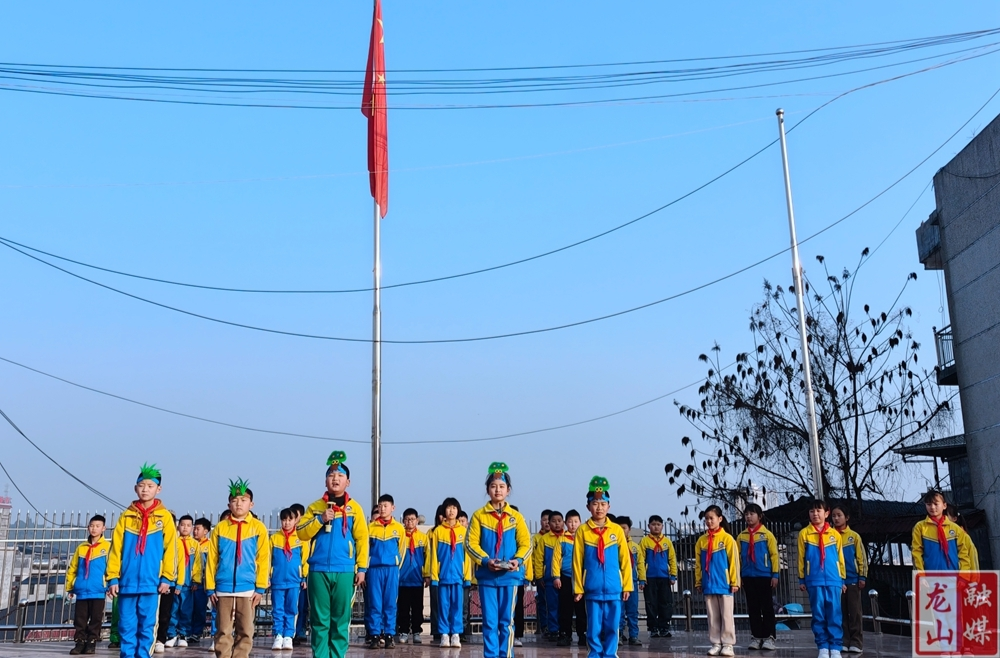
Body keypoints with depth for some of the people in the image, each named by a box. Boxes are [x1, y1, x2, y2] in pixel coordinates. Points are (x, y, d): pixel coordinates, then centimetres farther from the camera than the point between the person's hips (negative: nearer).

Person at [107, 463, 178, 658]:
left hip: (151, 582, -2)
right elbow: (116, 549, 6)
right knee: (126, 625, 5)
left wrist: (167, 578, -6)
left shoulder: (164, 516, 2)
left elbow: (170, 549, 0)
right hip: (127, 582, 2)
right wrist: (113, 578, 0)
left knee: (147, 625, 3)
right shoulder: (126, 516, 7)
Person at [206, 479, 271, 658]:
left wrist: (260, 587, -4)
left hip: (248, 589, -1)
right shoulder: (220, 528, 4)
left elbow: (263, 560, 0)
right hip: (223, 588, 1)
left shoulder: (258, 528, 1)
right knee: (223, 631, 4)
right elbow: (212, 560, 5)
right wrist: (210, 587, 1)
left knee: (245, 631, 4)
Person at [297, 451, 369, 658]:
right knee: (319, 619, 3)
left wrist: (361, 568, -2)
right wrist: (320, 520, -11)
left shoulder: (354, 508, 4)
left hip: (344, 571, -1)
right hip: (318, 570, 1)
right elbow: (302, 533, 2)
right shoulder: (315, 507, 9)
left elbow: (362, 539, 3)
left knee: (341, 619, 4)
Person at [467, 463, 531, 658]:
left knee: (507, 620, 6)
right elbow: (471, 542, -3)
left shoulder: (516, 517, 4)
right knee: (489, 620, 3)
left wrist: (518, 560, -16)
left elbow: (526, 544, 2)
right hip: (486, 575, -1)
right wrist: (486, 560, -17)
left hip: (510, 576, 1)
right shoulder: (479, 515, 1)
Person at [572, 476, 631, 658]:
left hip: (614, 589, 1)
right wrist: (578, 588, 0)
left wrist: (627, 585, 3)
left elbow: (625, 560, 4)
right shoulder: (582, 531, -1)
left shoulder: (617, 530, 2)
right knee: (594, 627, 5)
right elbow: (577, 562, 0)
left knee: (612, 626, 6)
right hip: (592, 589, -1)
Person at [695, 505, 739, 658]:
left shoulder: (727, 538, -5)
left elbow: (734, 561, -5)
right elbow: (698, 563, 9)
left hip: (724, 584, -3)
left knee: (726, 616, 2)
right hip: (709, 584, 4)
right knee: (713, 616, 8)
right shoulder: (701, 540, 5)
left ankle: (727, 644, 8)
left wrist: (735, 582, -7)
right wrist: (698, 582, 7)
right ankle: (716, 643, 13)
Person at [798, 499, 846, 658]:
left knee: (834, 614, 0)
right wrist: (801, 579, 6)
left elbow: (840, 558, 10)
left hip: (833, 580, 1)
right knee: (818, 615, 2)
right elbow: (801, 558, 6)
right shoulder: (804, 533, 4)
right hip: (814, 581, 0)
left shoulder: (835, 534, 6)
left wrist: (842, 579, 10)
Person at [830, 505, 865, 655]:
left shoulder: (854, 536, 1)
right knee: (841, 612, 5)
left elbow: (862, 557, 1)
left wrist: (862, 577, -4)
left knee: (854, 612, 2)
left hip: (852, 579, -1)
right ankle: (844, 642, 10)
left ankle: (856, 642, 7)